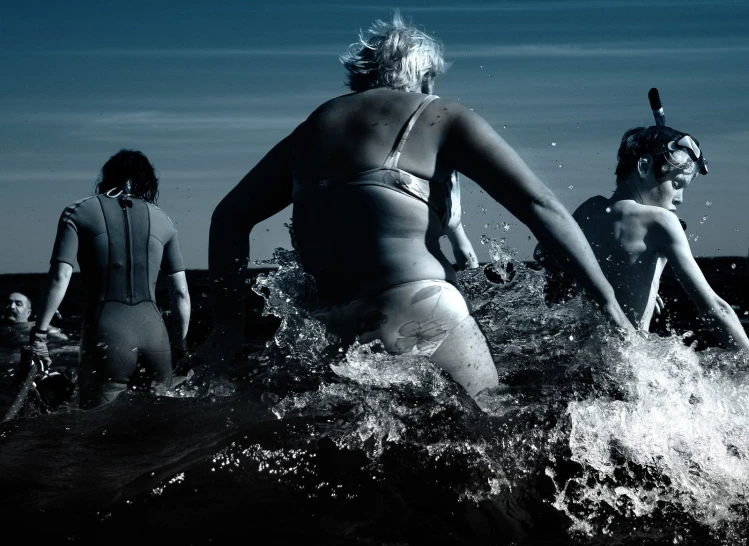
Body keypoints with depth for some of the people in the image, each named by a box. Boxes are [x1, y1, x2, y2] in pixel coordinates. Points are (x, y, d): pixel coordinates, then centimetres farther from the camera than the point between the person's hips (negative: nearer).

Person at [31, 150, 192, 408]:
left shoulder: (79, 213, 6)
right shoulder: (161, 219, 14)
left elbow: (60, 278, -6)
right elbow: (181, 292, 11)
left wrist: (39, 331, 0)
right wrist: (181, 346, 20)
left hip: (107, 330, -3)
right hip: (153, 329, 3)